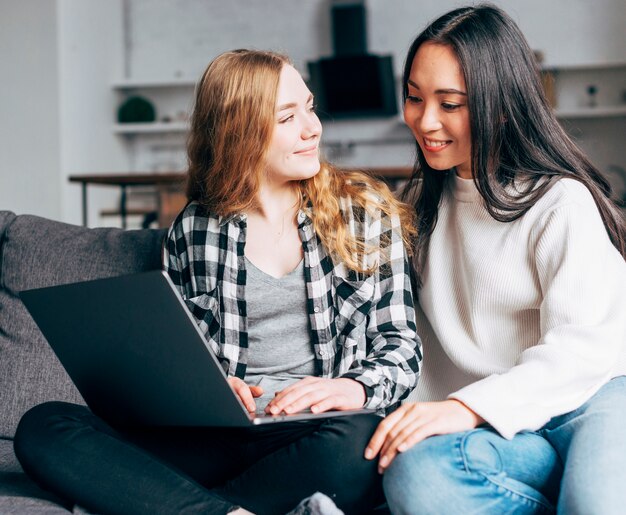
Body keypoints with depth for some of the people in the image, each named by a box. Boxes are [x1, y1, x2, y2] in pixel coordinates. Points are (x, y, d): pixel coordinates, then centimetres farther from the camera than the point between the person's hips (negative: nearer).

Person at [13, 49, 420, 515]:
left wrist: (357, 388, -17)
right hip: (216, 436, 2)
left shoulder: (366, 211, 8)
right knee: (43, 427, -19)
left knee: (358, 441, -39)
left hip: (319, 434, -1)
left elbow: (401, 346, 5)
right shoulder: (192, 231, 11)